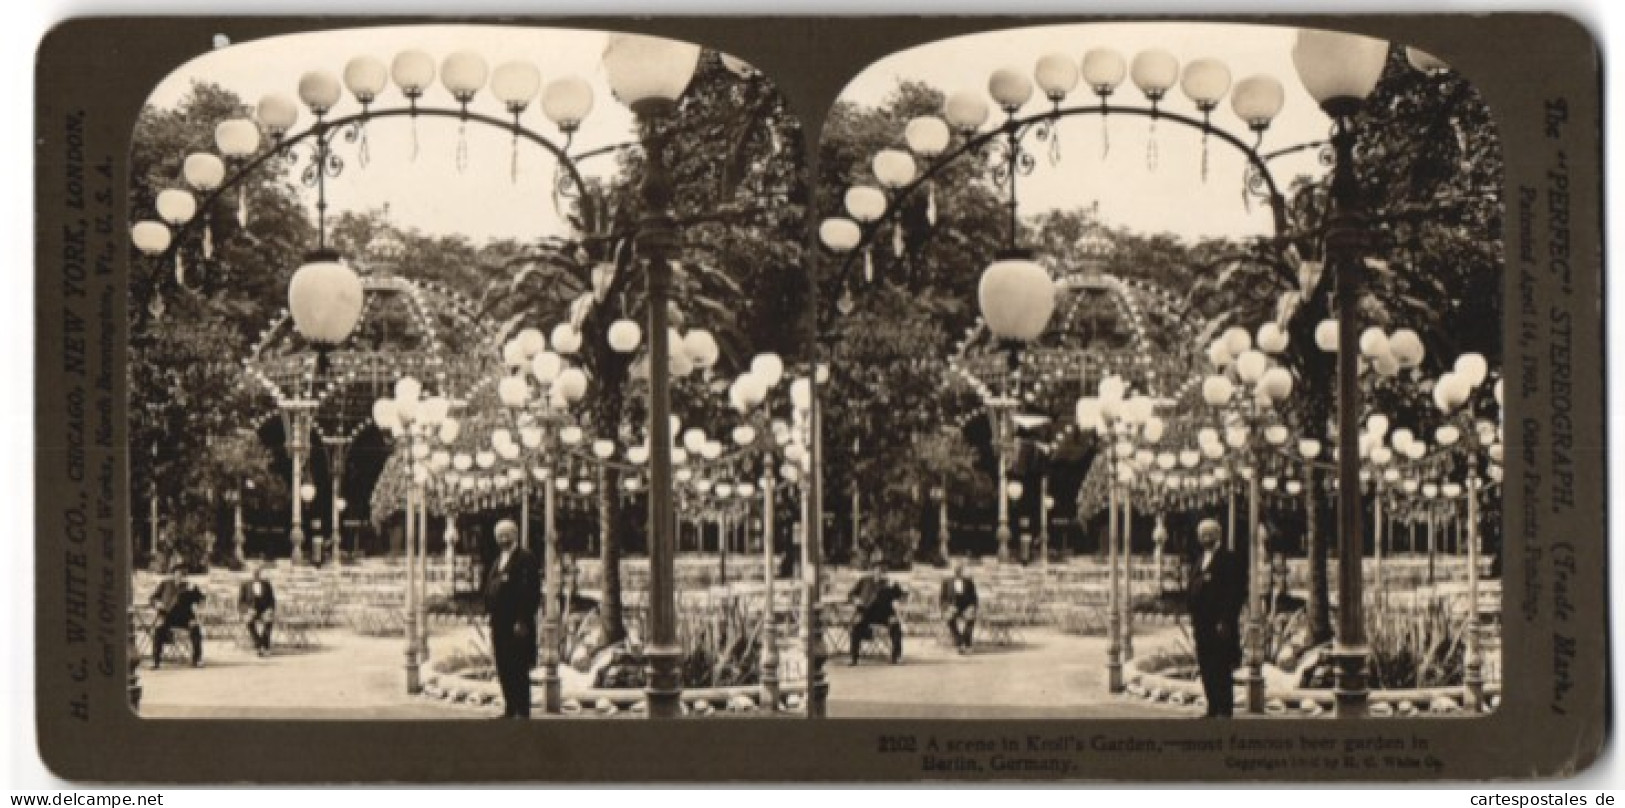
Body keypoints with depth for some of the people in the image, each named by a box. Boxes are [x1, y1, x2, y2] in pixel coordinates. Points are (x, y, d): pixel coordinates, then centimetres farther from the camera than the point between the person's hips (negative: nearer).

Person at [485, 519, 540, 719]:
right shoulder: (499, 560, 19)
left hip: (517, 623, -8)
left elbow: (531, 590, -15)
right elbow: (490, 588, 22)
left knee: (518, 669, -6)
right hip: (500, 623, 8)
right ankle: (510, 710, 16)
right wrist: (490, 613, 11)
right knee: (504, 669, 10)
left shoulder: (525, 558, -8)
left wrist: (522, 621, -20)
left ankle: (522, 711, -2)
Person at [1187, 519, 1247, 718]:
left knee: (1221, 668, -6)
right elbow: (1192, 591, 21)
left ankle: (1225, 709, -2)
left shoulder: (1228, 559, -7)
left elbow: (1236, 592, -12)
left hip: (1220, 624, -8)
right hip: (1202, 624, 8)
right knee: (1206, 667, 9)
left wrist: (1225, 621, -17)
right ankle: (1213, 708, 15)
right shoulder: (1200, 561, 19)